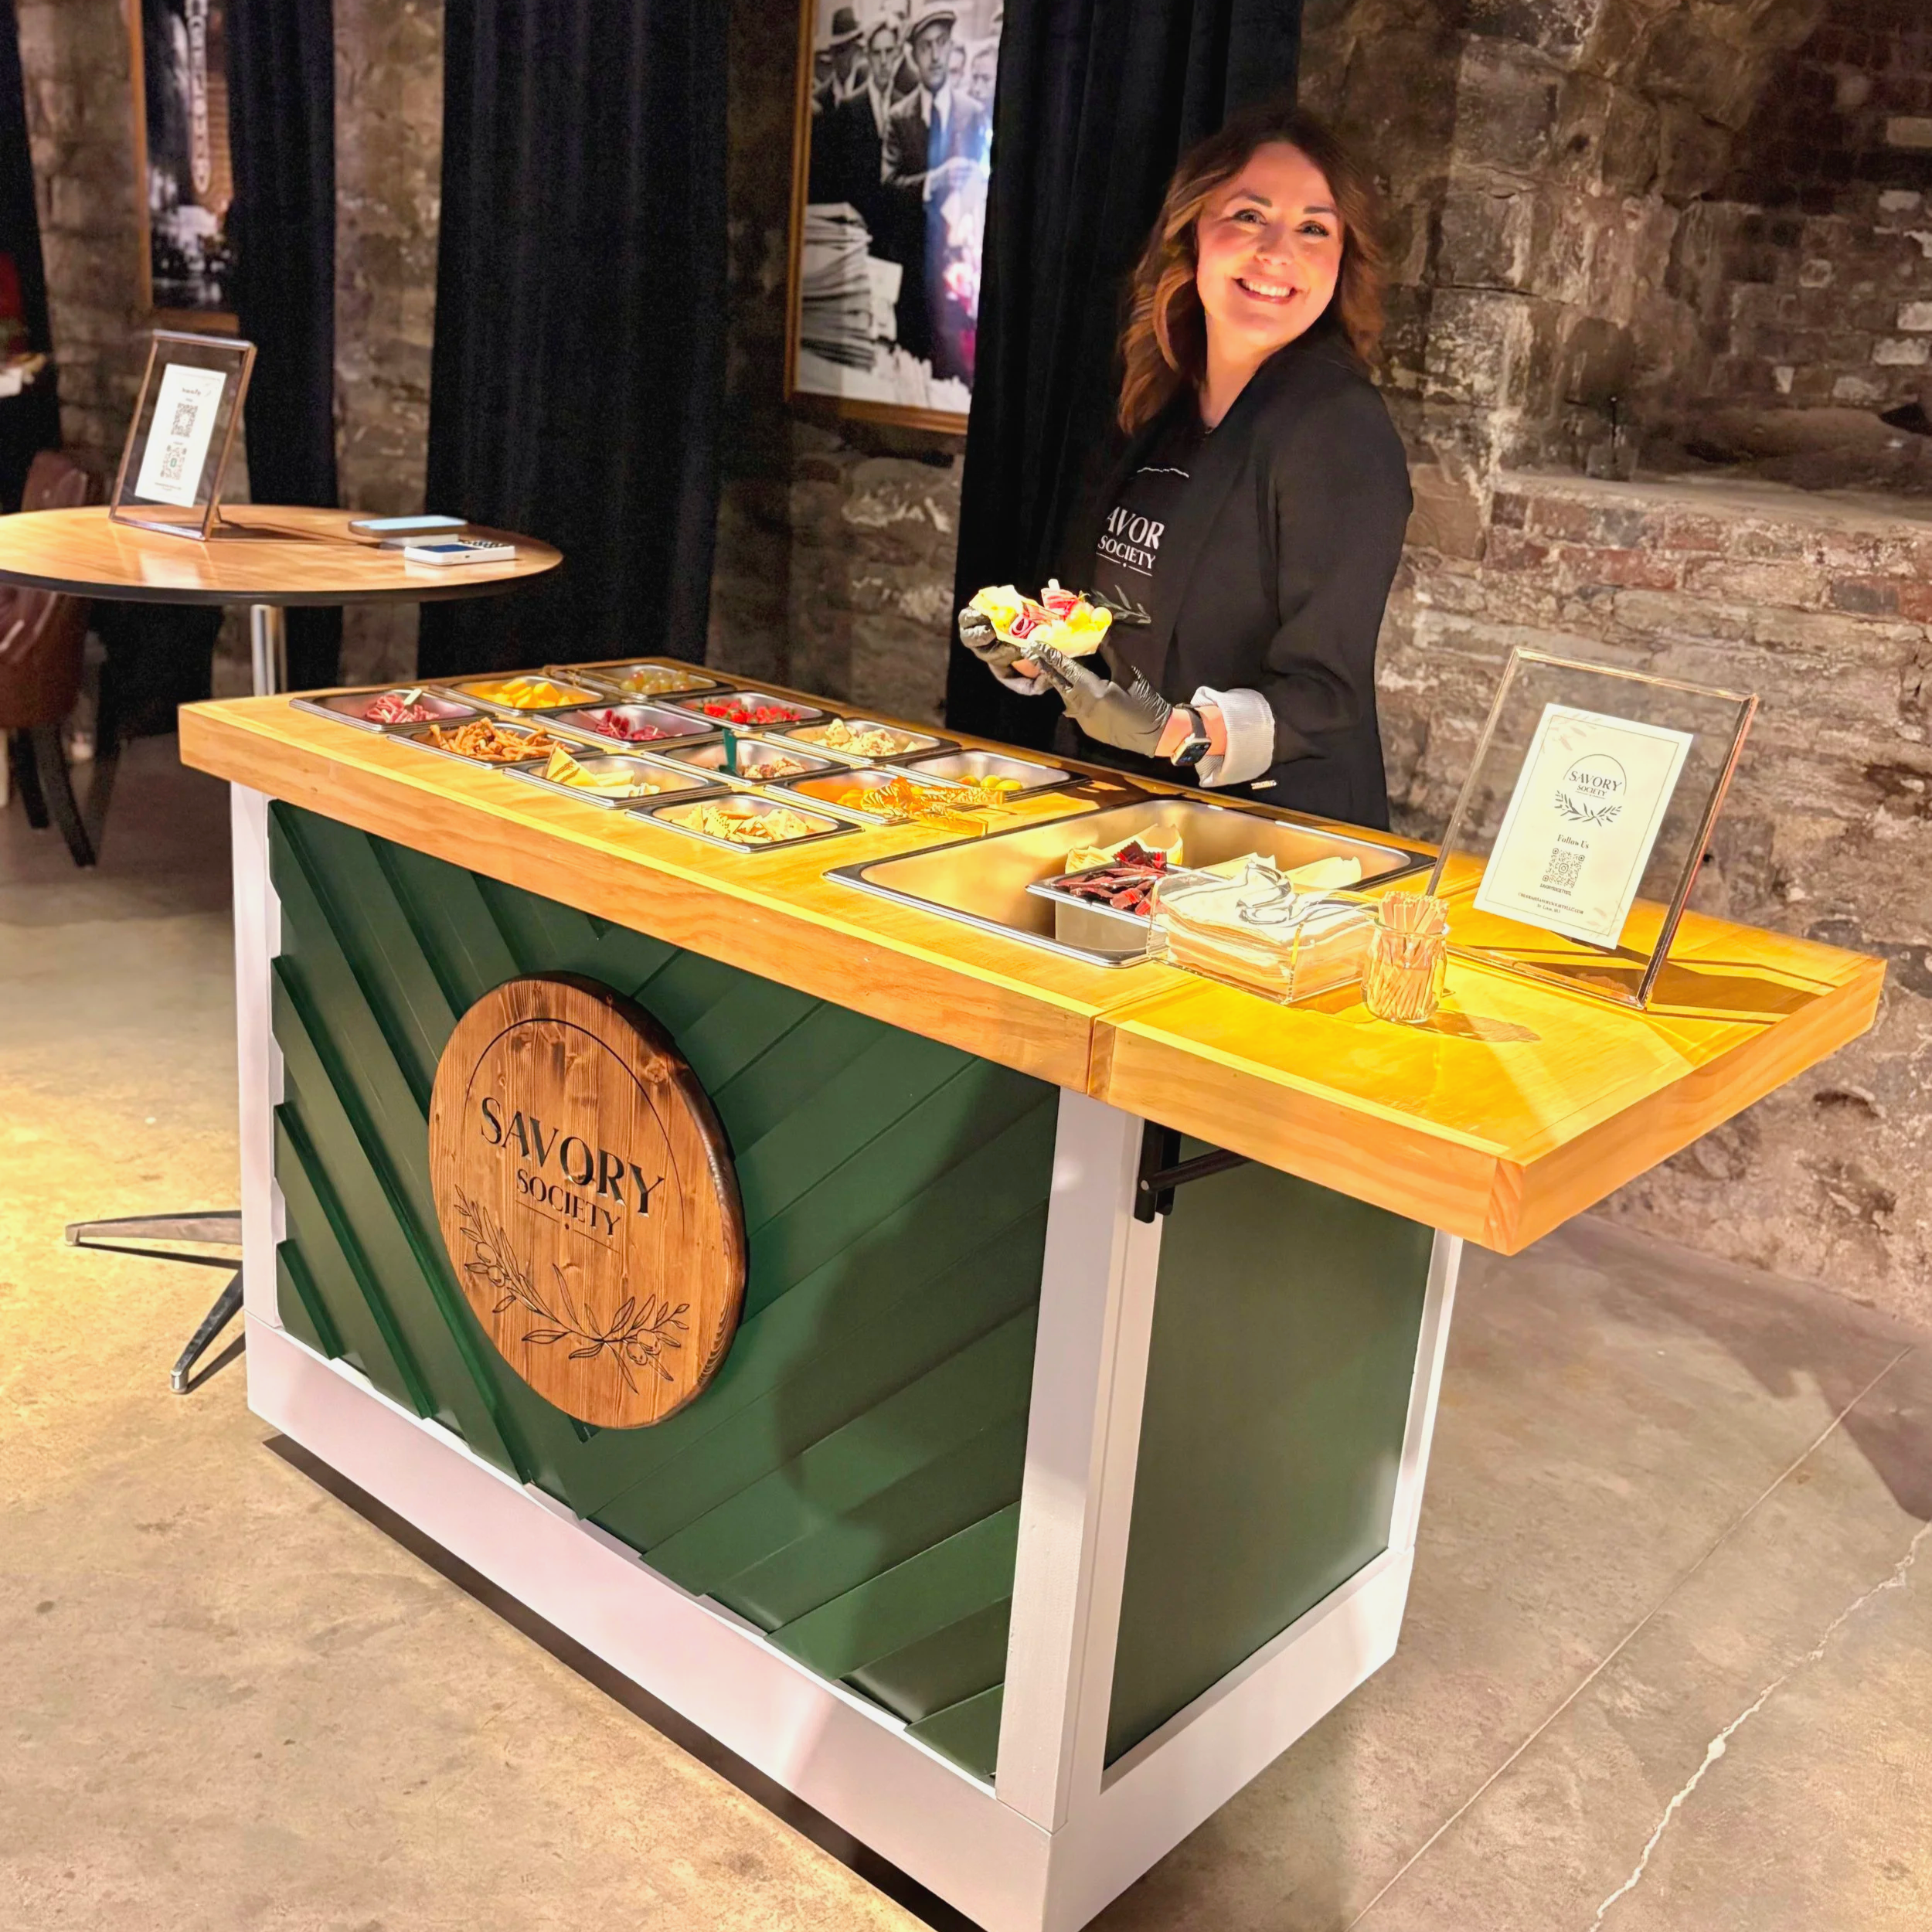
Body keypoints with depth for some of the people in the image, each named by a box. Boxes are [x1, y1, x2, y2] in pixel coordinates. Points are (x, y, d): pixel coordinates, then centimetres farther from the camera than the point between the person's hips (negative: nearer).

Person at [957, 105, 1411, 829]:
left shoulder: (1339, 425, -11)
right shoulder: (1166, 406, 10)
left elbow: (1323, 694, -14)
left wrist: (1179, 733, -29)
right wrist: (1027, 652, 3)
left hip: (1279, 828, -6)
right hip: (1126, 806, 6)